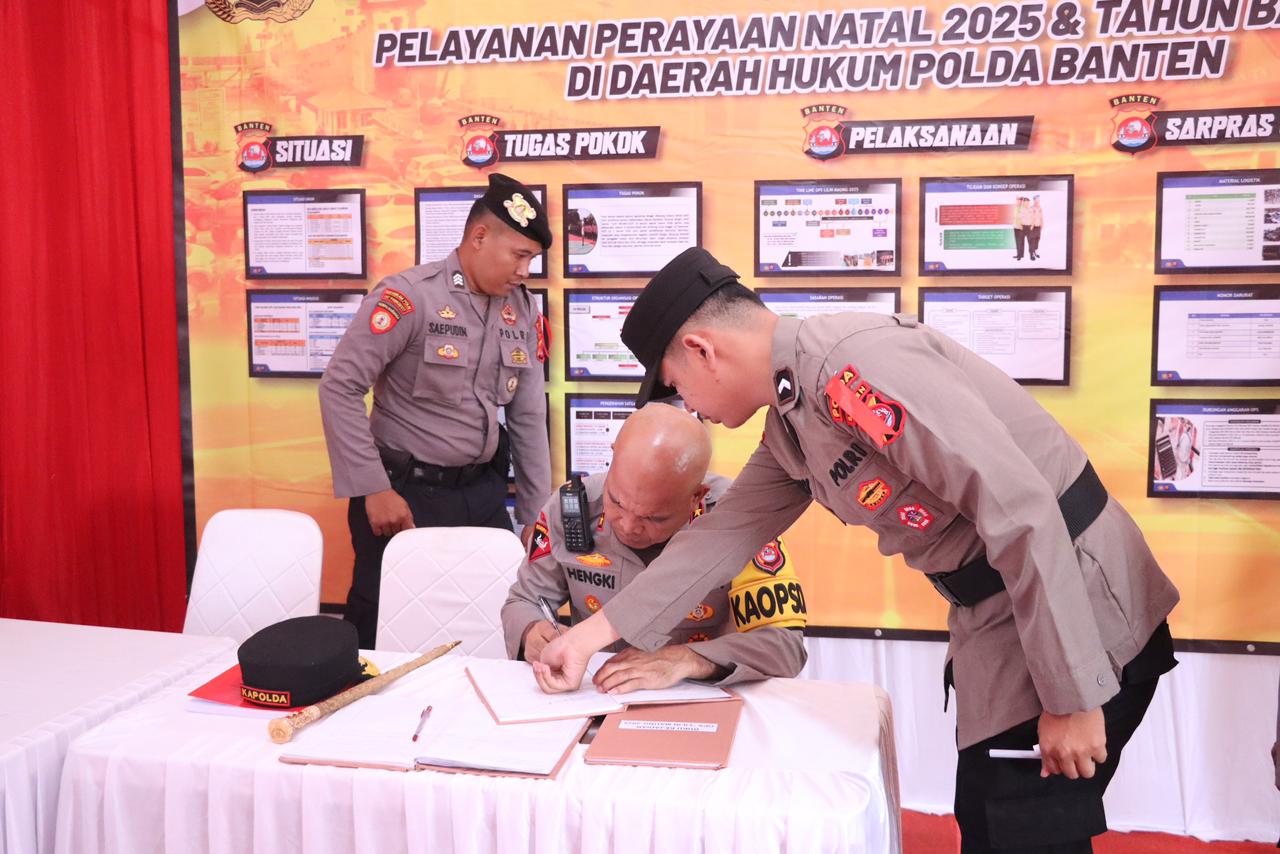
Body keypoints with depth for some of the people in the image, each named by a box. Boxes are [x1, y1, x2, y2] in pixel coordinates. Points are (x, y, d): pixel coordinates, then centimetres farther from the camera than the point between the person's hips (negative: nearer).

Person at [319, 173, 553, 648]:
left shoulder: (523, 311, 4)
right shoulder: (409, 296, -15)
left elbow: (529, 417, 9)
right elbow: (339, 387, -15)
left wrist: (534, 515, 9)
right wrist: (373, 489, -18)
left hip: (484, 492, 6)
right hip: (407, 493, -5)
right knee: (382, 635, 6)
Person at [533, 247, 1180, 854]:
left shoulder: (855, 368, -24)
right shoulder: (790, 419, 7)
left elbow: (1022, 510, -27)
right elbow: (725, 533, 15)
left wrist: (1071, 699, -21)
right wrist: (591, 634, 14)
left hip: (1073, 620, -9)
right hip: (997, 623, 9)